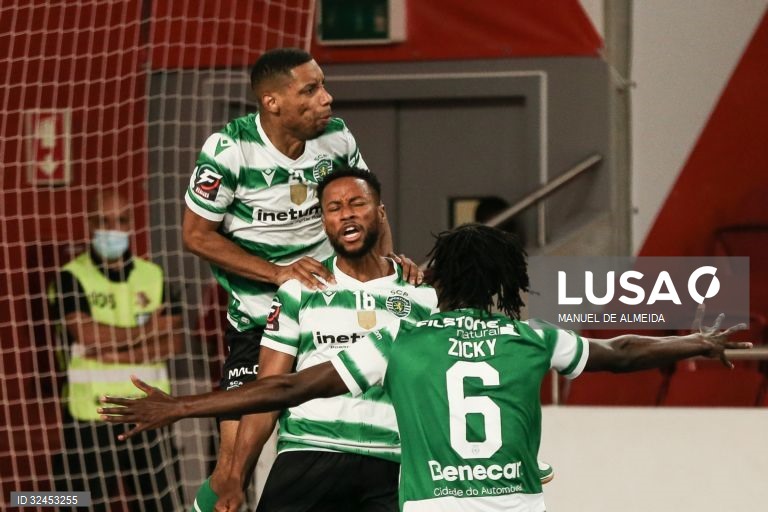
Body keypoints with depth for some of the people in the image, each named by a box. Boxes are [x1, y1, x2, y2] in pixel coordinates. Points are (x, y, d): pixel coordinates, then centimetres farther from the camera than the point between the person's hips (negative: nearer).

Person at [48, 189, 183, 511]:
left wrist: (118, 354, -14)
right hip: (90, 417, -3)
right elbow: (87, 334, -17)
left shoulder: (153, 276, 9)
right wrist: (147, 330, -6)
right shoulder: (71, 279, -3)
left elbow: (174, 342, -2)